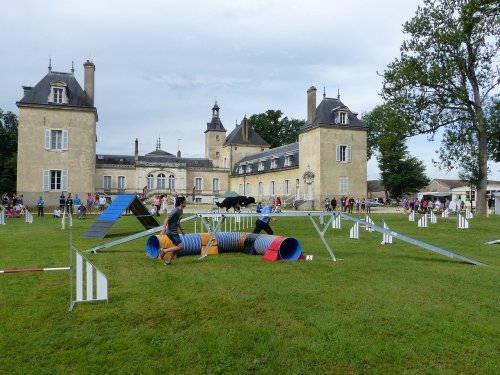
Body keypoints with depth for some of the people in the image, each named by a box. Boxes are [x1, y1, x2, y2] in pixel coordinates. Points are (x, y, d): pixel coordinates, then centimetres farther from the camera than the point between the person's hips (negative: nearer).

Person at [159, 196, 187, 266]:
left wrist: (181, 229, 25)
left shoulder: (181, 210, 8)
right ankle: (164, 251, -3)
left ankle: (168, 261, 25)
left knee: (177, 246, 17)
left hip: (175, 231, 9)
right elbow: (167, 219, -23)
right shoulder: (175, 210, -19)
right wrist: (163, 229, -30)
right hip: (171, 232, -9)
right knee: (181, 246, -10)